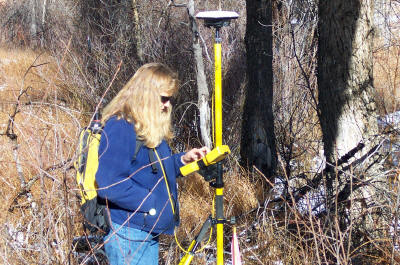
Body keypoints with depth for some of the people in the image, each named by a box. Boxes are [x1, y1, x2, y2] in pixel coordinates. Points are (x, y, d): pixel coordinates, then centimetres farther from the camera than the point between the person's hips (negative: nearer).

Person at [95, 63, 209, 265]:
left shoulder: (151, 127, 12)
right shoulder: (119, 128, -18)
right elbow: (110, 185, -25)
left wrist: (182, 160, 6)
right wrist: (151, 203, -19)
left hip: (149, 232, 10)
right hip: (129, 237, -10)